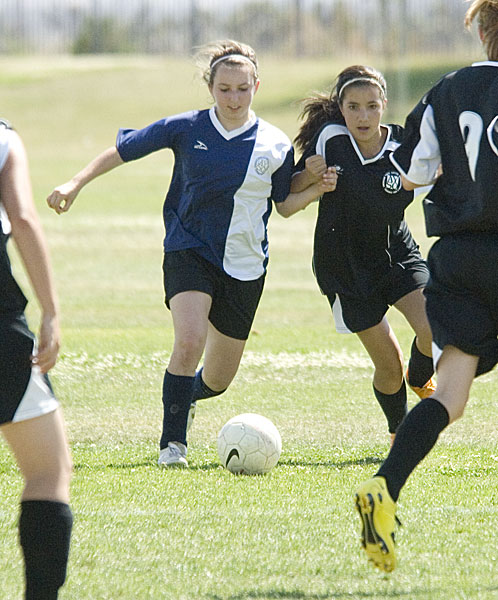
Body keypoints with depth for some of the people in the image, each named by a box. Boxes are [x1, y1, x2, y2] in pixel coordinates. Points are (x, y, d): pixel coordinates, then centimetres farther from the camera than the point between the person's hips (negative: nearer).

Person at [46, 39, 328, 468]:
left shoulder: (276, 145, -2)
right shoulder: (186, 129, -6)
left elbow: (284, 204, 10)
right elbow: (124, 149, 3)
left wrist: (316, 191, -8)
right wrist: (76, 184, -3)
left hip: (245, 267, 2)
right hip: (189, 252, -2)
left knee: (218, 379, 10)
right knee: (189, 341, -28)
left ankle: (185, 395, 47)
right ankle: (172, 442, -14)